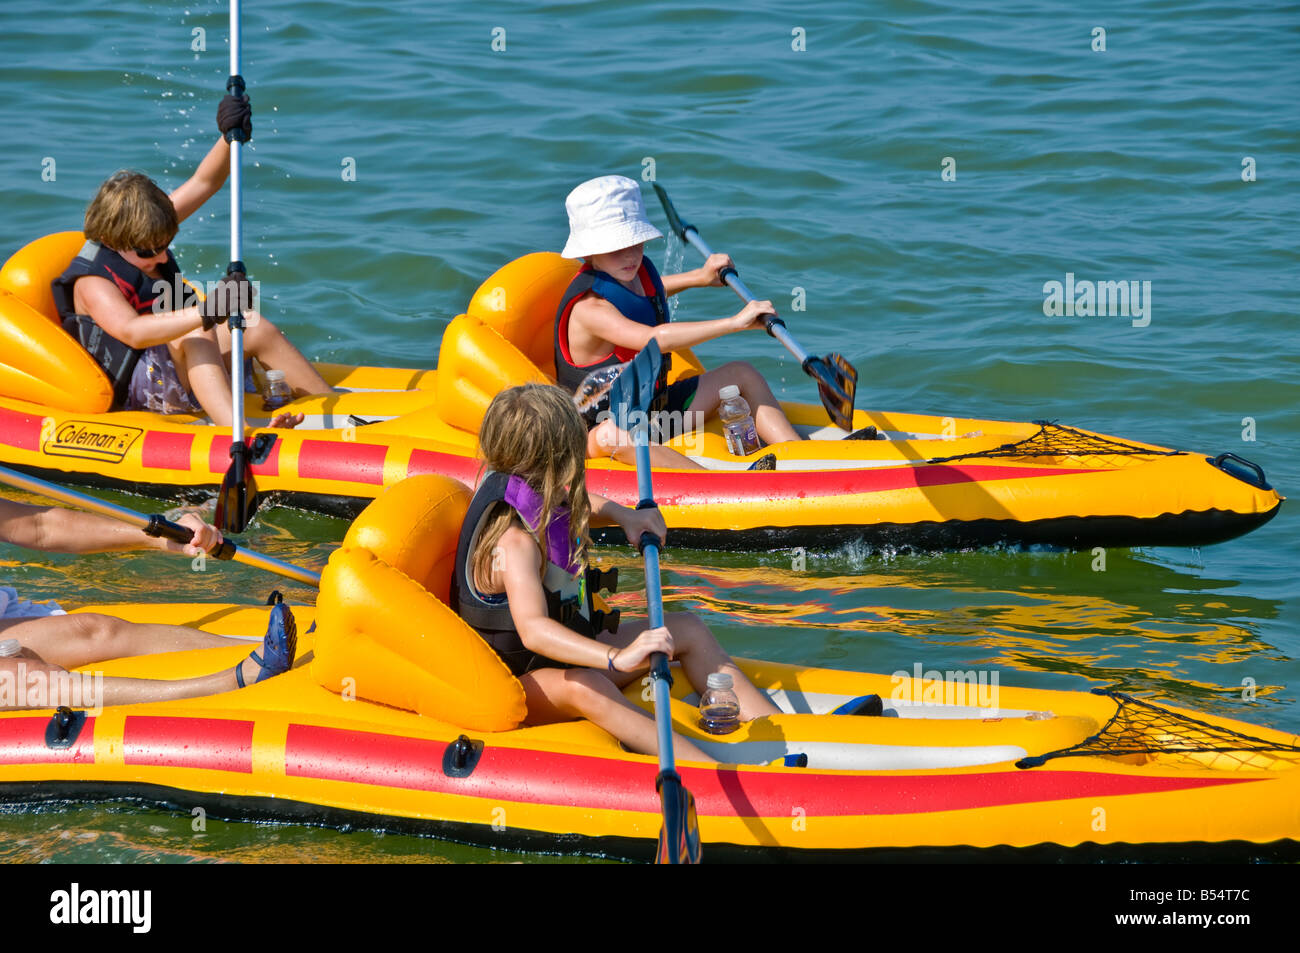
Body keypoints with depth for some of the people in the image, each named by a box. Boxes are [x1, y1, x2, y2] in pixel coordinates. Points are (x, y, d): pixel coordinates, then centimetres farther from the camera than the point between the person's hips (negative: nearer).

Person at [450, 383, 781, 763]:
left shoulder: (542, 500, 0)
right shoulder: (515, 544, -31)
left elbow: (581, 504, 27)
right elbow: (533, 631, -47)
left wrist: (624, 516, 6)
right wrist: (616, 658, -60)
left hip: (570, 653, 11)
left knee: (689, 631, 5)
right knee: (583, 687, -43)